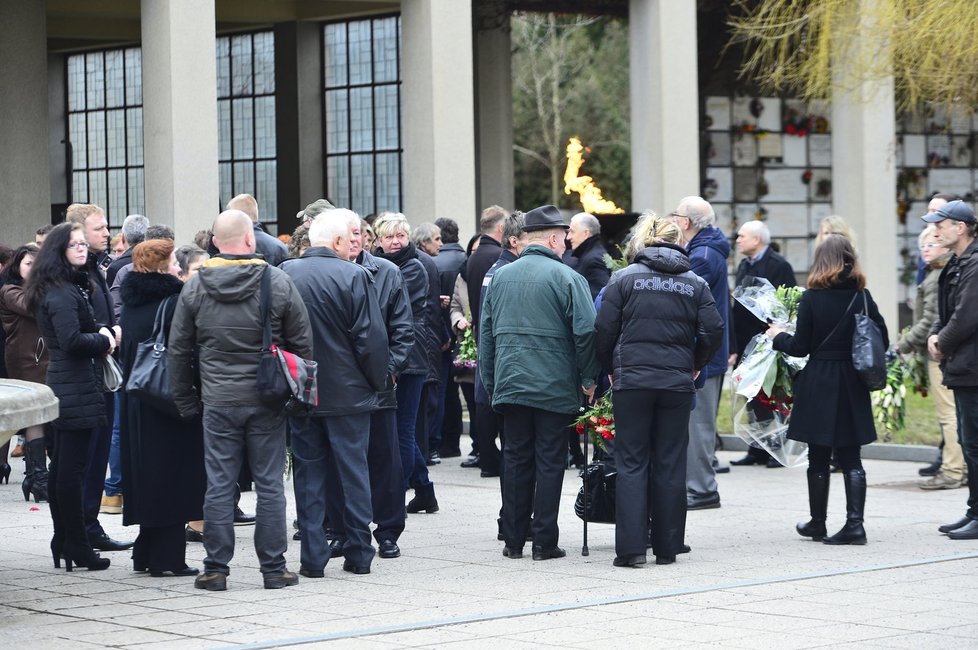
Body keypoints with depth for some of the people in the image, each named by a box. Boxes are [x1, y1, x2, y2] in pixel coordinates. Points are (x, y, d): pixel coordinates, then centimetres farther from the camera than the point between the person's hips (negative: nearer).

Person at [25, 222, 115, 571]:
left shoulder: (70, 287, 16)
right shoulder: (62, 293, -15)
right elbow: (71, 340, -24)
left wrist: (101, 333, 4)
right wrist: (103, 340, -9)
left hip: (62, 384, 11)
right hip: (76, 387, -11)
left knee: (62, 465, 14)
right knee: (73, 467, -7)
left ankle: (63, 542, 20)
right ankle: (77, 546, -4)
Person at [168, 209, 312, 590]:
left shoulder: (194, 288, 1)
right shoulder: (278, 283, -4)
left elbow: (178, 351, 6)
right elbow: (303, 344, -1)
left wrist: (185, 402, 13)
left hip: (218, 402, 1)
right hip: (267, 401, -1)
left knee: (219, 485, 5)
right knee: (270, 484, 5)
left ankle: (215, 569, 7)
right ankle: (273, 569, 9)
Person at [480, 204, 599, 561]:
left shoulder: (500, 277, 9)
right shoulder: (566, 278, -8)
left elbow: (486, 333, 14)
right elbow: (585, 331, -12)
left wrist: (490, 382, 20)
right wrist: (588, 378, -1)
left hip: (509, 383, 5)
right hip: (555, 387, -4)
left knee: (515, 459, 10)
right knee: (549, 461, 1)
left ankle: (513, 539, 12)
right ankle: (544, 541, 1)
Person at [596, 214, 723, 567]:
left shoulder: (624, 278, 0)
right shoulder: (695, 283, 5)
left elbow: (604, 330, -3)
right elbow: (713, 331, 0)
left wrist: (611, 369, 12)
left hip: (632, 380, -2)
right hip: (677, 383, 2)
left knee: (631, 462, 2)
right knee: (670, 464, 7)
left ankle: (631, 546, -6)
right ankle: (667, 547, 10)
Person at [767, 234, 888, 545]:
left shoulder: (812, 298, -10)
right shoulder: (862, 296, -2)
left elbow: (800, 347, -8)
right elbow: (882, 341, 2)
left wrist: (779, 337, 11)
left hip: (819, 387, -3)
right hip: (853, 387, 3)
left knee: (818, 459, 8)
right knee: (850, 458, 6)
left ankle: (817, 524, 18)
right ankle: (854, 522, -5)